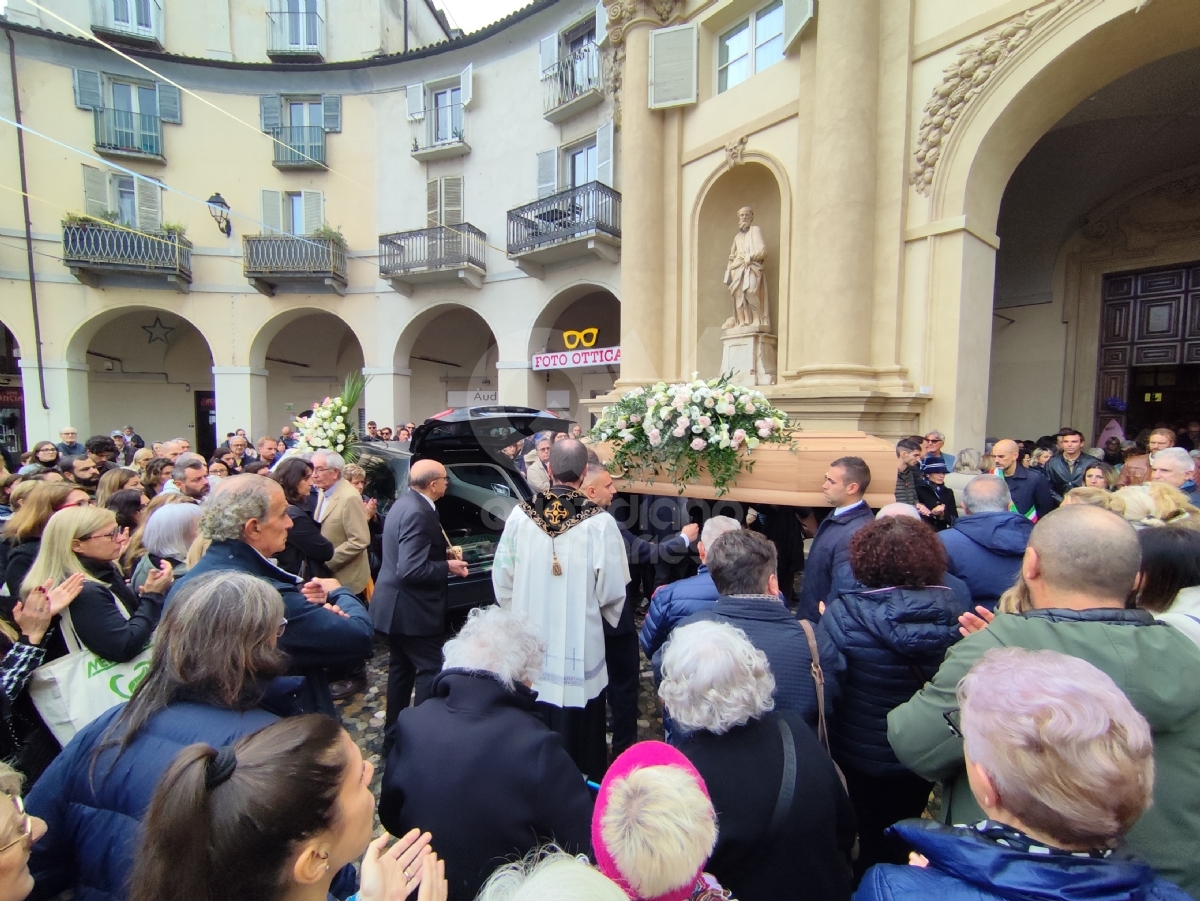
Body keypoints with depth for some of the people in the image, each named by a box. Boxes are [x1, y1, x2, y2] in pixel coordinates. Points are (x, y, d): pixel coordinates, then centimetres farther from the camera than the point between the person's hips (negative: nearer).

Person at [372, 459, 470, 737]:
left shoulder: (404, 503, 7)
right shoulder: (419, 513, -25)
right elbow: (412, 570, -29)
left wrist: (442, 553, 9)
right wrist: (448, 567, -17)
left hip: (397, 606, 11)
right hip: (413, 610, -11)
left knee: (401, 669, 22)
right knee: (431, 670, 4)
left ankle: (394, 733, 36)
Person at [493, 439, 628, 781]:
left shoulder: (520, 515, -10)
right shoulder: (600, 522, -18)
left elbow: (501, 577, -1)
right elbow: (613, 592, -12)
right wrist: (606, 618, 10)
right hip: (580, 647, -2)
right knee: (577, 731, 16)